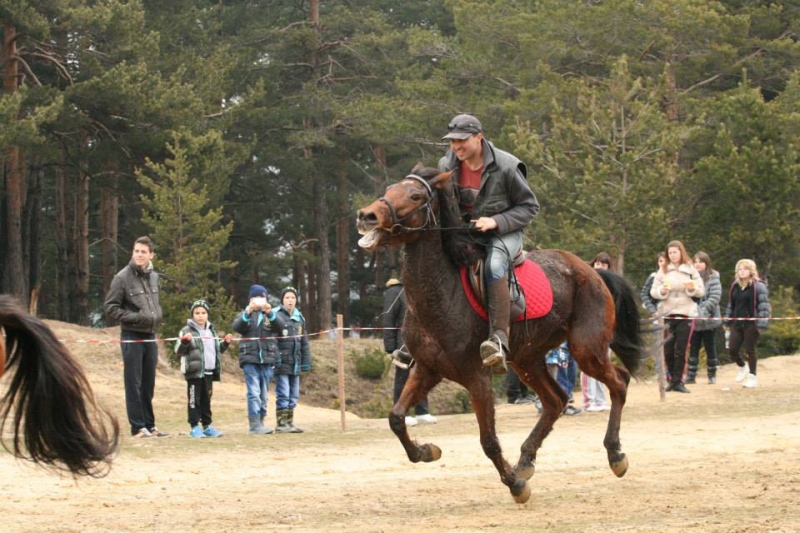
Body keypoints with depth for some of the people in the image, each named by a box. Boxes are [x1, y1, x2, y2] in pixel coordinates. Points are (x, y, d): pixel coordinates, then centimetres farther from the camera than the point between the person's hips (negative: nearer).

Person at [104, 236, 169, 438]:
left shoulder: (154, 277, 10)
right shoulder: (123, 278, -9)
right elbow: (110, 307, -8)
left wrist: (158, 316, 5)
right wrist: (135, 317, -17)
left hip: (150, 336, 6)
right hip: (132, 337, -6)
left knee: (148, 386, 11)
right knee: (134, 384, -3)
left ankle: (149, 425, 16)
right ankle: (138, 427, -1)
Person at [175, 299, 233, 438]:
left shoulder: (211, 331, 16)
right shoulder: (187, 331, -5)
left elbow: (217, 350, 28)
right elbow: (179, 351, -10)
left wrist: (225, 343, 11)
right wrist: (184, 341, -28)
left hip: (209, 372, 6)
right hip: (194, 372, -6)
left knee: (206, 399, 13)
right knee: (194, 400, -3)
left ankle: (207, 425, 19)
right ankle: (194, 427, 0)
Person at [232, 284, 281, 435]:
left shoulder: (270, 315, 13)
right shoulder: (245, 314, 10)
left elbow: (278, 326, -8)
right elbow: (236, 326, -10)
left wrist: (270, 313, -28)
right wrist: (248, 312, -26)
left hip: (267, 359, 3)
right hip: (250, 359, -3)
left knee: (264, 394, 7)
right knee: (254, 393, -11)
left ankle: (260, 423, 14)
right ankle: (255, 425, -15)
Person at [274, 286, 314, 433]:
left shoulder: (299, 318, 14)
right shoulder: (277, 316, -7)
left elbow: (305, 342, 18)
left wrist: (306, 362, 15)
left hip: (295, 364, 7)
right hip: (282, 363, -7)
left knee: (294, 395, 10)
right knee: (283, 394, -6)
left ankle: (289, 422, 18)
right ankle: (281, 424, -2)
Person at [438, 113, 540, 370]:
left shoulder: (505, 167, -15)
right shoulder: (447, 166, -1)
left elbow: (529, 206, -8)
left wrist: (496, 221, -22)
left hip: (504, 232, -6)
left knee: (494, 265, -37)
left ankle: (499, 339, -46)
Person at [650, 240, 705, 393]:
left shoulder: (690, 270, 6)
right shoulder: (663, 271, 7)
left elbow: (701, 291, 6)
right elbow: (653, 291, 6)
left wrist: (693, 288, -14)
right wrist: (662, 291, -15)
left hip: (686, 313, -1)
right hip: (668, 314, 1)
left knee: (681, 349, -3)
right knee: (668, 349, -1)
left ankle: (678, 381, 2)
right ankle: (672, 379, 13)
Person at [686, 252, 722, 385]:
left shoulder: (713, 279, -5)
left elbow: (715, 298, -14)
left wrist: (702, 310, -23)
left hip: (709, 319, -3)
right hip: (694, 319, 3)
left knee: (710, 348, 7)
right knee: (693, 348, 3)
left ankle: (712, 375, 17)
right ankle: (691, 375, 7)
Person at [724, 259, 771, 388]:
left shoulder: (758, 286, -8)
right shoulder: (735, 287, 12)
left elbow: (764, 306, -11)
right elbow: (731, 305, 21)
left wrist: (761, 324, -17)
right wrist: (727, 320, 17)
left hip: (751, 323, -6)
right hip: (737, 323, 6)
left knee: (750, 350, 1)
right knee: (733, 350, 3)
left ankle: (753, 377, 16)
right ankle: (742, 367, 32)